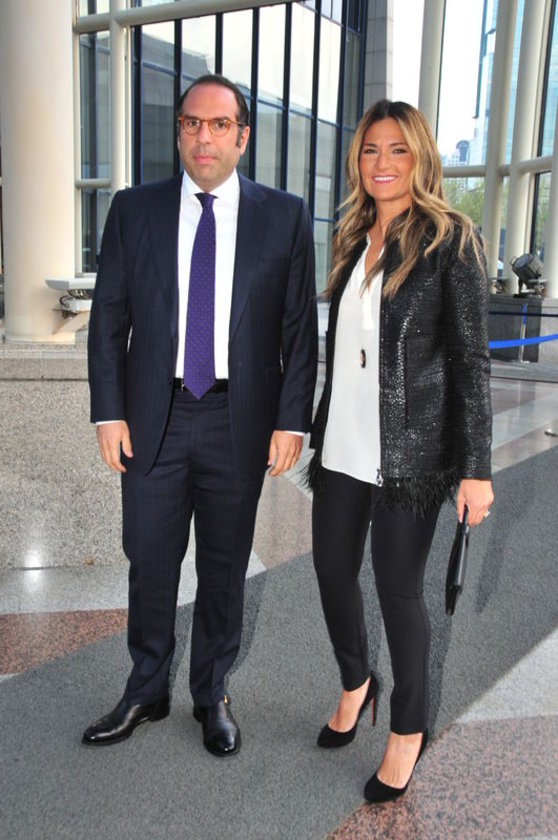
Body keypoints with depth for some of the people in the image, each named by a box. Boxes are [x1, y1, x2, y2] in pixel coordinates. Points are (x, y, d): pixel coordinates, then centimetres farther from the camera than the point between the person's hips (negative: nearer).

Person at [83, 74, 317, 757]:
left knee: (225, 566, 13)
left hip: (241, 419, -1)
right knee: (150, 562, 12)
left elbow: (300, 327, -1)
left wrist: (292, 419, -6)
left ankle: (211, 695, 34)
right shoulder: (135, 209, 4)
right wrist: (109, 413, -3)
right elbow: (108, 318, 3)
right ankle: (146, 692, 34)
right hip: (154, 416, 1)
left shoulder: (285, 216, 1)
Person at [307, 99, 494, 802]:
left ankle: (408, 730, 29)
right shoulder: (352, 240, 11)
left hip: (409, 449, -5)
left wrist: (475, 468, -14)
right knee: (332, 571, 13)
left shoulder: (450, 240, -6)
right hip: (344, 445, 6)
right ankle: (356, 684, 41)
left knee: (398, 588, 4)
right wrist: (321, 431, 15)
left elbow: (471, 358, -10)